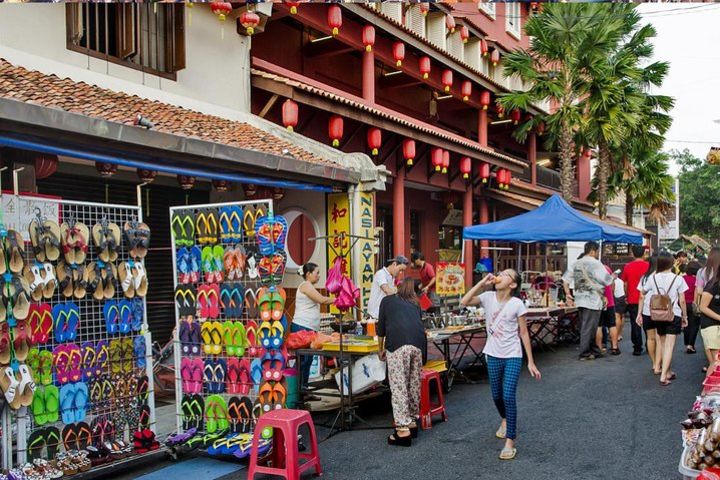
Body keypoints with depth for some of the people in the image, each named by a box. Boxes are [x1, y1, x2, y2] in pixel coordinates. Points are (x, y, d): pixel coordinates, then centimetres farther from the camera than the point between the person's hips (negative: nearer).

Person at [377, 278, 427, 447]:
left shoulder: (387, 300, 22)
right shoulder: (415, 304, 29)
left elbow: (381, 327, 23)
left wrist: (381, 349, 35)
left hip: (397, 344, -4)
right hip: (419, 343, 4)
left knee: (398, 386, -4)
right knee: (414, 384, 14)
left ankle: (403, 430, -7)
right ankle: (412, 422, 25)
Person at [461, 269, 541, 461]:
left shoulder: (517, 304, -12)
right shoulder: (488, 297, -4)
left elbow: (524, 333, -6)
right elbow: (464, 302, -18)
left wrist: (531, 362, -6)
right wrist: (482, 282, -19)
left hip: (513, 356, -4)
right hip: (493, 355, 4)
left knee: (508, 396, -13)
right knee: (497, 395, 18)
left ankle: (510, 442, -4)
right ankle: (505, 420, 49)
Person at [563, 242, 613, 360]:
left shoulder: (576, 264, 10)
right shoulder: (595, 263, -11)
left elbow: (566, 279, 12)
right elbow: (607, 280, -13)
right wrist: (613, 277, 7)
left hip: (579, 299, 7)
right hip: (593, 300, -7)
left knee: (584, 327, 13)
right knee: (589, 327, -2)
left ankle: (593, 350, 24)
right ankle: (585, 353, 2)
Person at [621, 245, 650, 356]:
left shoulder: (627, 266, -3)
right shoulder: (648, 266, -6)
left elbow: (625, 284, 5)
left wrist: (626, 296, 17)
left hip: (632, 300, 0)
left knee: (635, 324, 4)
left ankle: (637, 348, 5)